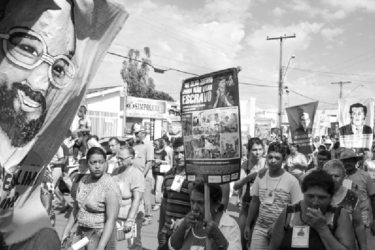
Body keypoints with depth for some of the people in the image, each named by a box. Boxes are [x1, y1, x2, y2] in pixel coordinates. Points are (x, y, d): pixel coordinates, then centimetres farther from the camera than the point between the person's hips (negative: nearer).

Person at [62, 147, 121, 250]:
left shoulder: (110, 187, -20)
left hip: (101, 235, -7)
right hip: (81, 232, 7)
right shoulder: (84, 180, 2)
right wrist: (66, 232, 11)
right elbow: (76, 208, 12)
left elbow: (111, 220, -23)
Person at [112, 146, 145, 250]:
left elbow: (137, 199, -20)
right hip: (115, 214, 6)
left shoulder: (136, 174, -15)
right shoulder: (115, 171, 4)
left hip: (132, 215, -6)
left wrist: (130, 220, -24)